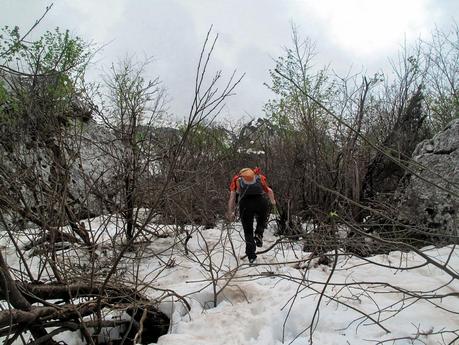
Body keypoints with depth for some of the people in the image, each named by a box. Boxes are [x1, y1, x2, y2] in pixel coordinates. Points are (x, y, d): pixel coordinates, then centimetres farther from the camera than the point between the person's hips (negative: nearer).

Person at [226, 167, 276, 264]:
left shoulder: (236, 179, 26)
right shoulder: (259, 176, 31)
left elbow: (232, 196, 14)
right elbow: (269, 191, 28)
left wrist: (230, 212, 13)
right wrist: (273, 202, 45)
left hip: (245, 203, -1)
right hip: (261, 201, 1)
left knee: (248, 231, 15)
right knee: (262, 219, 33)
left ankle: (251, 256, 14)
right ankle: (258, 235, 9)